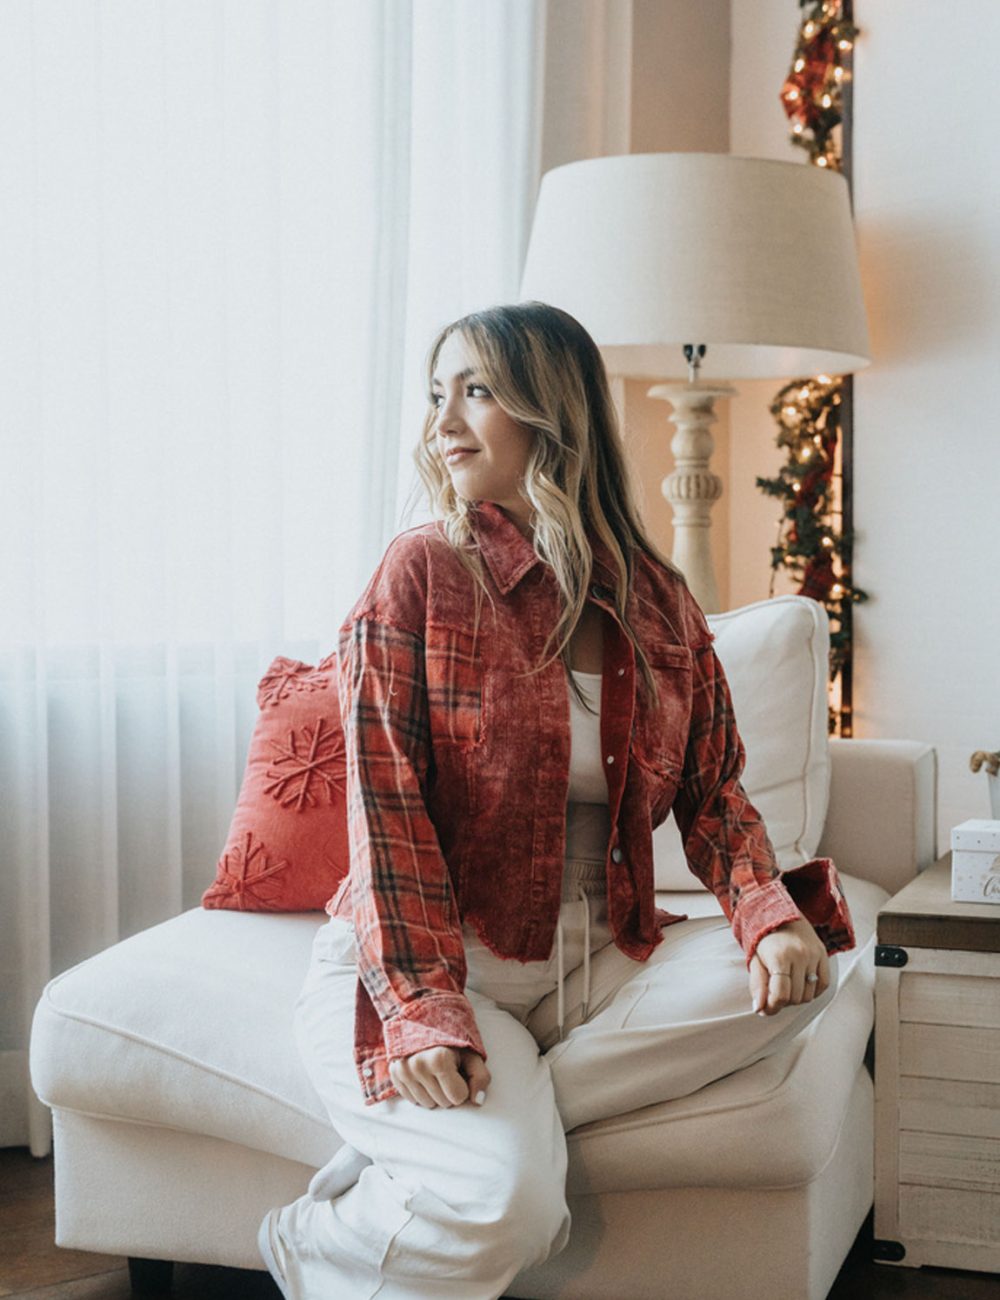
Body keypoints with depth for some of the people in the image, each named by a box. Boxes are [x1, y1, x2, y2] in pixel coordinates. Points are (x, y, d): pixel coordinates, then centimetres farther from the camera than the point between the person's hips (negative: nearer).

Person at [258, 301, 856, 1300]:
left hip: (593, 961, 6)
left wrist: (770, 909, -13)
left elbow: (712, 788, 10)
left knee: (800, 972, -20)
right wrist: (422, 1008, -23)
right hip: (424, 964, -5)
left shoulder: (657, 600, 8)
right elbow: (384, 804, -11)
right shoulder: (422, 571, -4)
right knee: (506, 1208, -30)